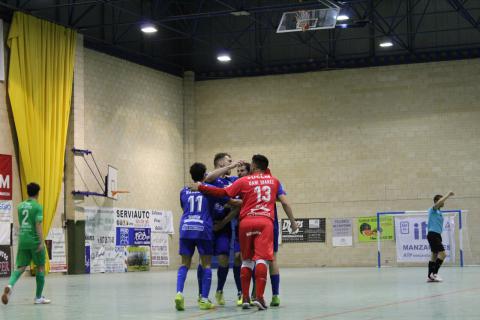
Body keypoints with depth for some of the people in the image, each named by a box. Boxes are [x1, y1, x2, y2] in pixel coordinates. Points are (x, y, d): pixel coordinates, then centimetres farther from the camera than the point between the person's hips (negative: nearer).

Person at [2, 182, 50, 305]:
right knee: (40, 267, 9)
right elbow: (38, 225, -16)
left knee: (20, 267, 2)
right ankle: (38, 297, 13)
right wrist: (41, 242, -19)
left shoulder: (20, 206, 11)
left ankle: (10, 285, -28)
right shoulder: (37, 207, -7)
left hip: (22, 240, 5)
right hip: (34, 241, -5)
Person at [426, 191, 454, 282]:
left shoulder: (438, 212, 18)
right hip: (433, 235, -10)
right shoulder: (433, 210, -8)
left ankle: (430, 276, 11)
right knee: (442, 254, -17)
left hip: (437, 235, 10)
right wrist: (448, 195, -29)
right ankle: (434, 273, -15)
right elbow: (438, 203, -30)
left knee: (435, 256, 9)